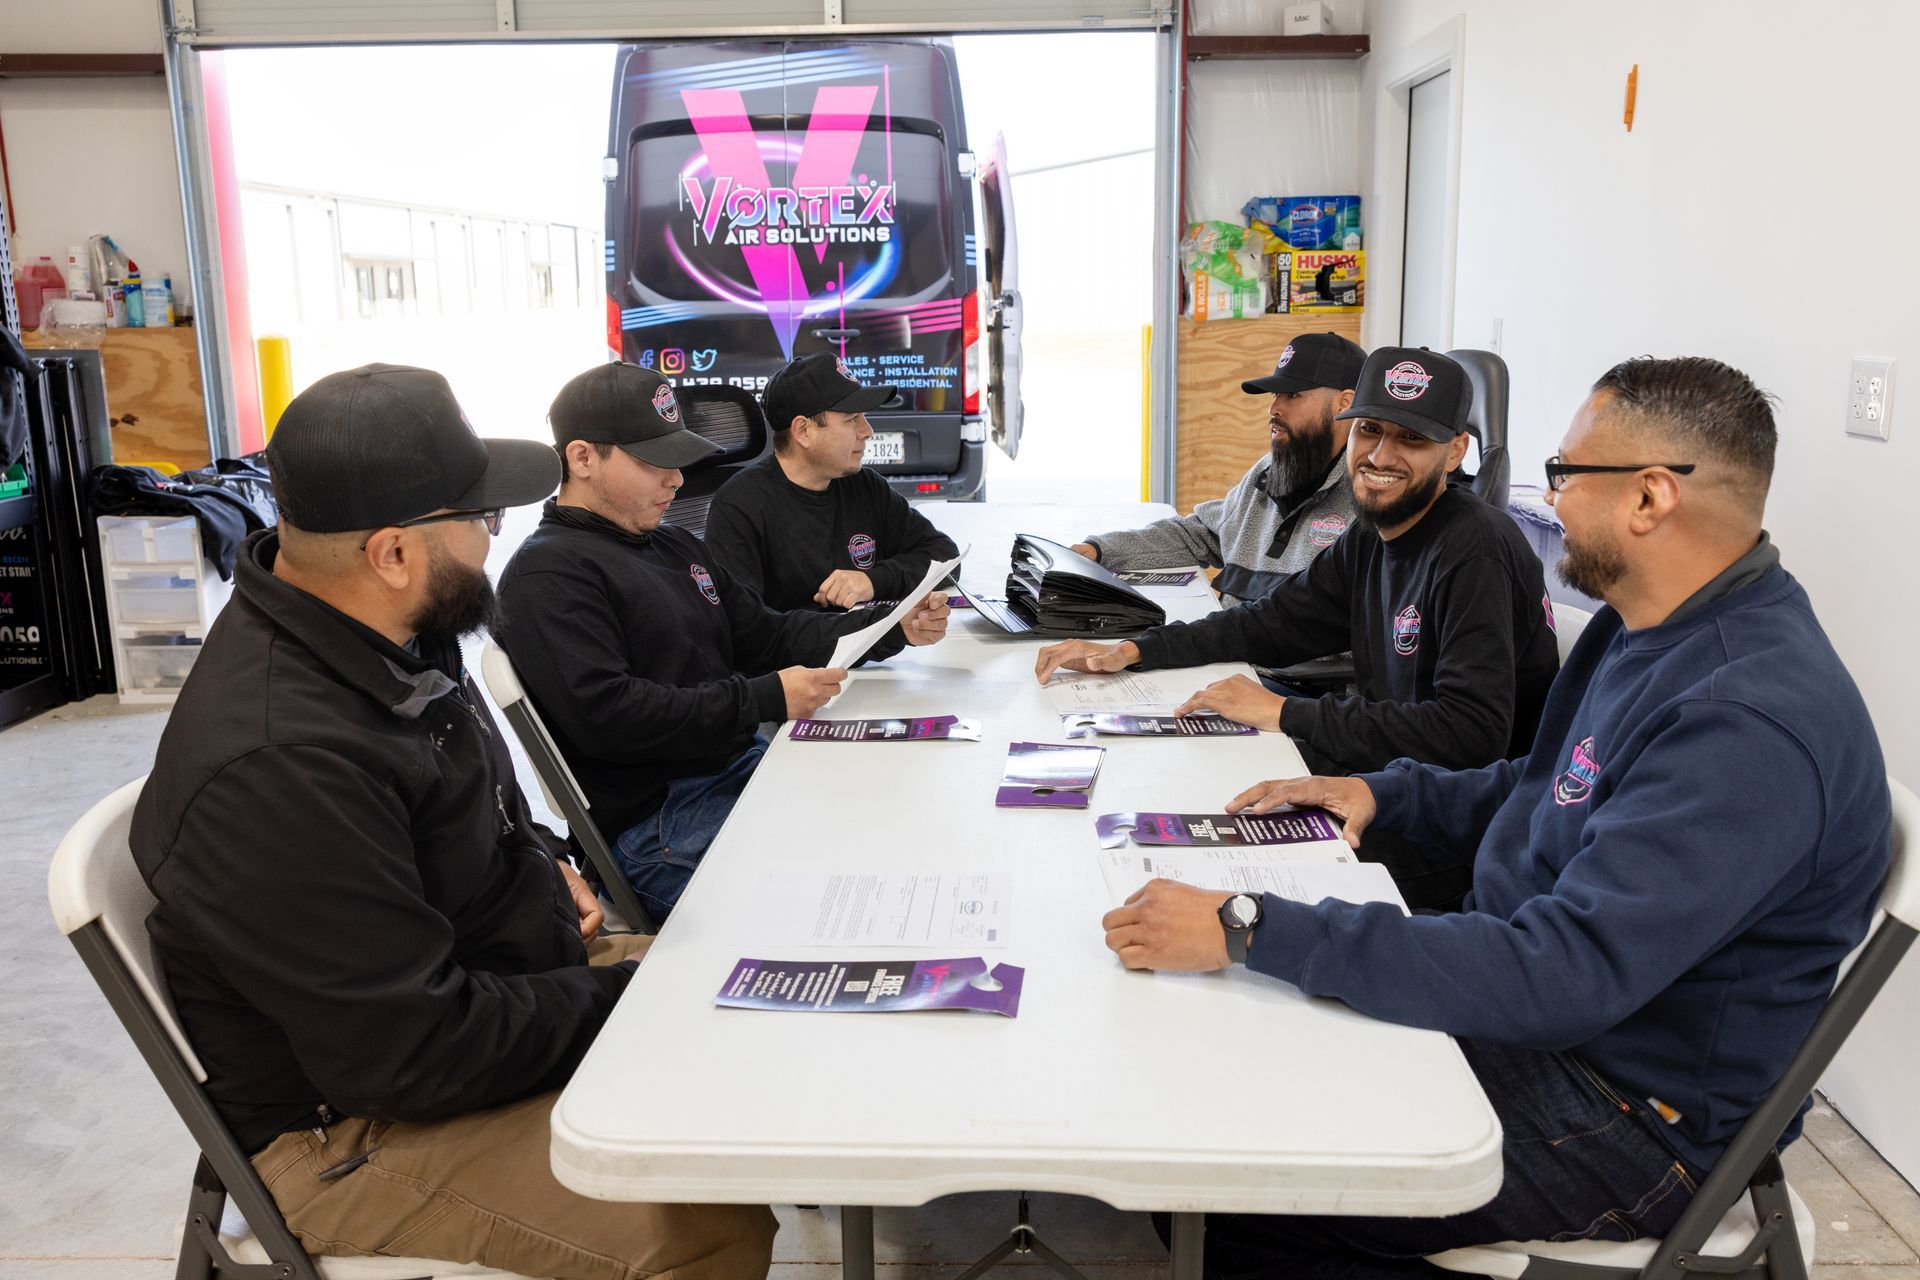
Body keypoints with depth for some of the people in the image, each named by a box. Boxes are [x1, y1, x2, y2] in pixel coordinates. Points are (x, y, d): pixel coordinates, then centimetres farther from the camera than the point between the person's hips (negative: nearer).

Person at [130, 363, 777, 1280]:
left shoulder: (384, 638, -2)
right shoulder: (277, 765, -32)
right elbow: (418, 1053, -29)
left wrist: (537, 856, 2)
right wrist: (625, 996, -18)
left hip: (507, 969, 9)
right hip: (368, 1125, -9)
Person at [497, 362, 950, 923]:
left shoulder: (674, 545, 20)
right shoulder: (547, 574, -10)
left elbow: (766, 636, 21)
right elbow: (602, 715, -21)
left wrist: (893, 630, 7)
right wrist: (764, 699, -20)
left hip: (744, 765, 9)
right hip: (657, 823, -9)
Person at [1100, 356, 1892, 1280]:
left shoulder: (1750, 722, -29)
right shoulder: (1651, 628, 5)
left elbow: (1562, 976, -36)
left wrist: (1250, 930, -36)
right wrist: (1388, 794, 6)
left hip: (1625, 1107, -9)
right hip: (1526, 1003, 10)